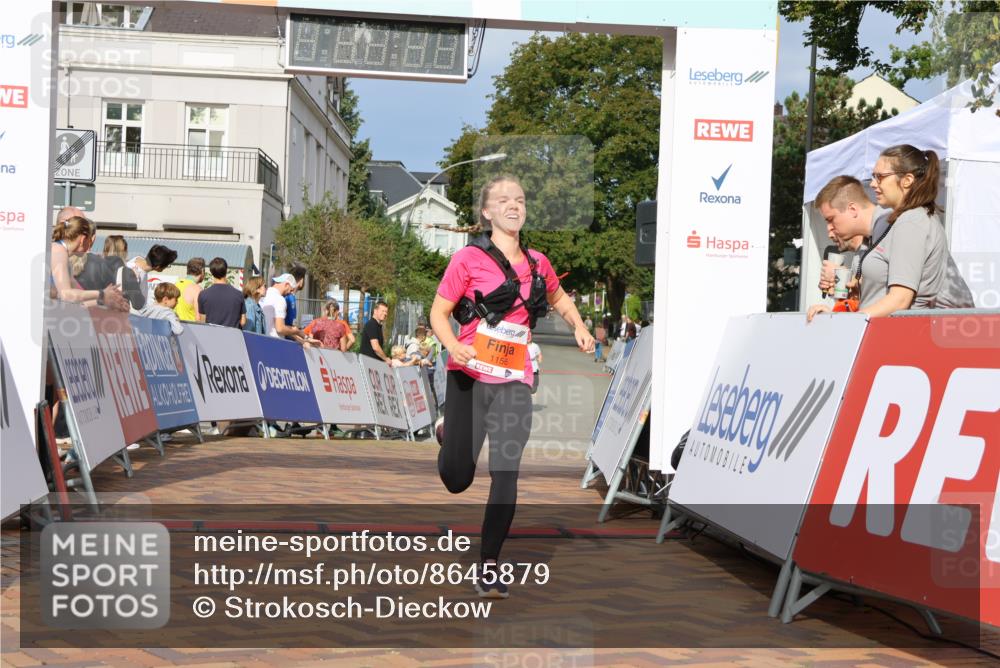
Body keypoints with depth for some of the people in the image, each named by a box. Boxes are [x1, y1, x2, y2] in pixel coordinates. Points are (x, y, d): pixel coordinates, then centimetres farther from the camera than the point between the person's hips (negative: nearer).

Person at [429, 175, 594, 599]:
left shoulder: (537, 264, 9)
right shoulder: (469, 258, -4)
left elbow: (558, 297, 30)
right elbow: (438, 313, -3)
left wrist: (579, 328, 11)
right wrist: (453, 346, -23)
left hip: (514, 381, 3)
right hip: (470, 376, -3)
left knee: (506, 475, -7)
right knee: (456, 481, 0)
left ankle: (487, 567, 3)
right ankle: (448, 436, 36)